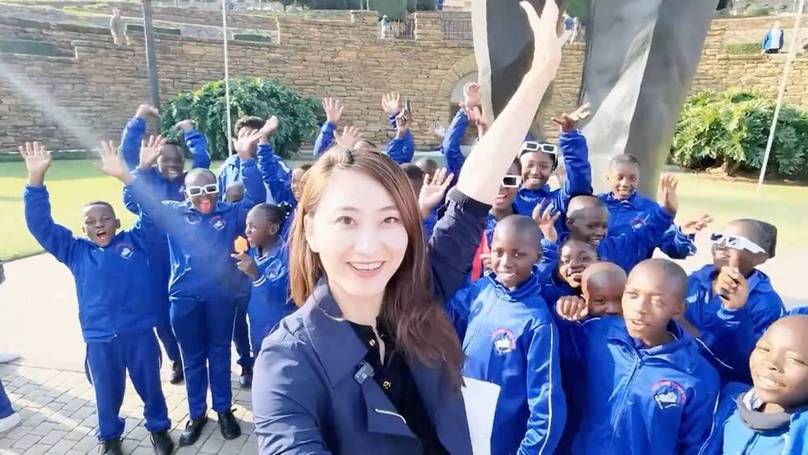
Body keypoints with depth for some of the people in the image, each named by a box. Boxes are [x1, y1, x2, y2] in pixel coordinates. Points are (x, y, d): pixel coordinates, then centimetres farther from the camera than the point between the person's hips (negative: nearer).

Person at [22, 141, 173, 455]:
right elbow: (40, 225, -2)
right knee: (107, 392, 18)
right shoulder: (75, 251, 4)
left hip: (140, 333, -1)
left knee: (150, 385, 16)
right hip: (99, 339, 1)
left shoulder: (136, 241, 0)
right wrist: (36, 179, -14)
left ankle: (159, 427, 39)